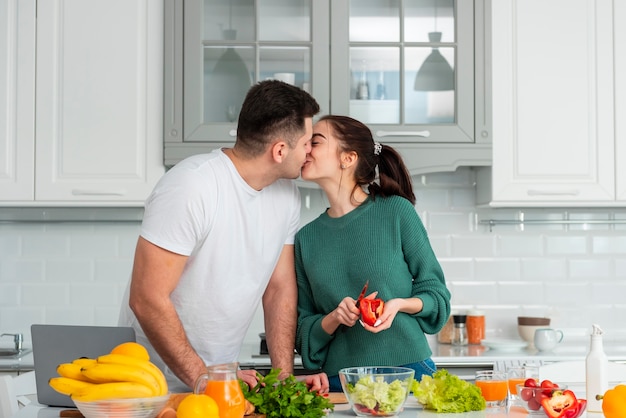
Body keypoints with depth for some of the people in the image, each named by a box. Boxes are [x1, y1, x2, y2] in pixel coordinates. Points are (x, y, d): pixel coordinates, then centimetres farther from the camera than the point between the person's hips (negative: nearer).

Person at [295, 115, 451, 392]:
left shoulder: (397, 211, -4)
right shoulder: (307, 237, 5)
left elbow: (435, 292, 2)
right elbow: (303, 328, 8)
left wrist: (398, 304, -17)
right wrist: (334, 318, -12)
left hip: (409, 371, -2)